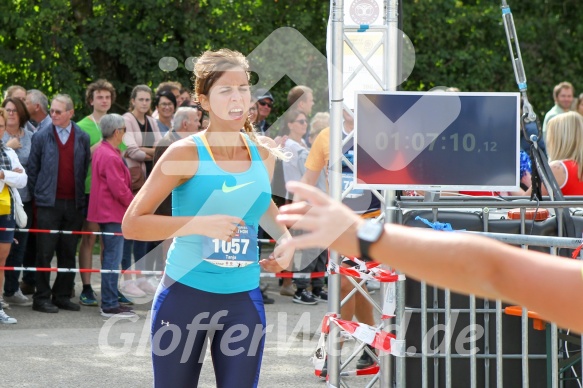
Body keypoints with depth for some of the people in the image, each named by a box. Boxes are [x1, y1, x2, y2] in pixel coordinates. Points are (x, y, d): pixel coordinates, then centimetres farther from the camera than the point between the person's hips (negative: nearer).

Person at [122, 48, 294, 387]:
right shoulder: (186, 153, -11)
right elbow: (132, 224, -13)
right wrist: (200, 224, -24)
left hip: (244, 300, 4)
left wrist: (286, 238, 7)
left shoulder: (264, 154, 4)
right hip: (184, 295, -4)